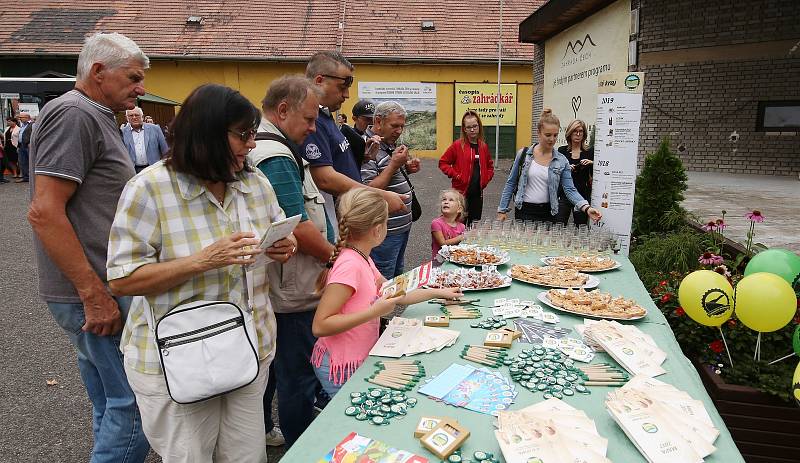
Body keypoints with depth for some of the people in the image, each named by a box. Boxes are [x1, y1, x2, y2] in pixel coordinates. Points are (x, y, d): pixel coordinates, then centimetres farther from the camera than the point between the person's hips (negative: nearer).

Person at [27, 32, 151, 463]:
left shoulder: (94, 117, 17)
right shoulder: (73, 114, -14)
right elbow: (44, 212, -22)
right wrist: (94, 295, -21)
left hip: (100, 288, 10)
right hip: (97, 292, -10)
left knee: (112, 405, 18)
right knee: (133, 405, -3)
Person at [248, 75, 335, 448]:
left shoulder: (260, 148, 11)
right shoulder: (276, 157, -22)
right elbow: (300, 228, -25)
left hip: (269, 287, 11)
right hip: (292, 292, -11)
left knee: (269, 365, 24)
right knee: (298, 378, 4)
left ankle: (261, 431, 41)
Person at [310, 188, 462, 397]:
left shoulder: (363, 258, 3)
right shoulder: (349, 265, -25)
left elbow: (395, 295, 15)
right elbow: (320, 326, -28)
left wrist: (439, 292, 20)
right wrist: (375, 312, -28)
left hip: (358, 360, 8)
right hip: (341, 368, -8)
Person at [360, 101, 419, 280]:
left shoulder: (391, 145, 10)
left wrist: (407, 168, 4)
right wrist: (394, 164, -25)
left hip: (402, 226, 10)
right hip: (385, 231, -9)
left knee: (398, 277, 21)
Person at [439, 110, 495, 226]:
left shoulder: (483, 146, 8)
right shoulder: (458, 145, -6)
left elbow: (490, 165, 22)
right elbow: (443, 163, -3)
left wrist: (486, 178, 6)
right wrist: (455, 175, -11)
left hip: (478, 193, 5)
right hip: (462, 191, -5)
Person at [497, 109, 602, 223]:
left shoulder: (562, 161, 1)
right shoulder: (523, 154, -1)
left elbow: (570, 189, -5)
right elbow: (511, 183, 4)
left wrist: (587, 208, -20)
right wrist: (502, 210, 0)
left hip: (549, 213, 2)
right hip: (524, 211, -1)